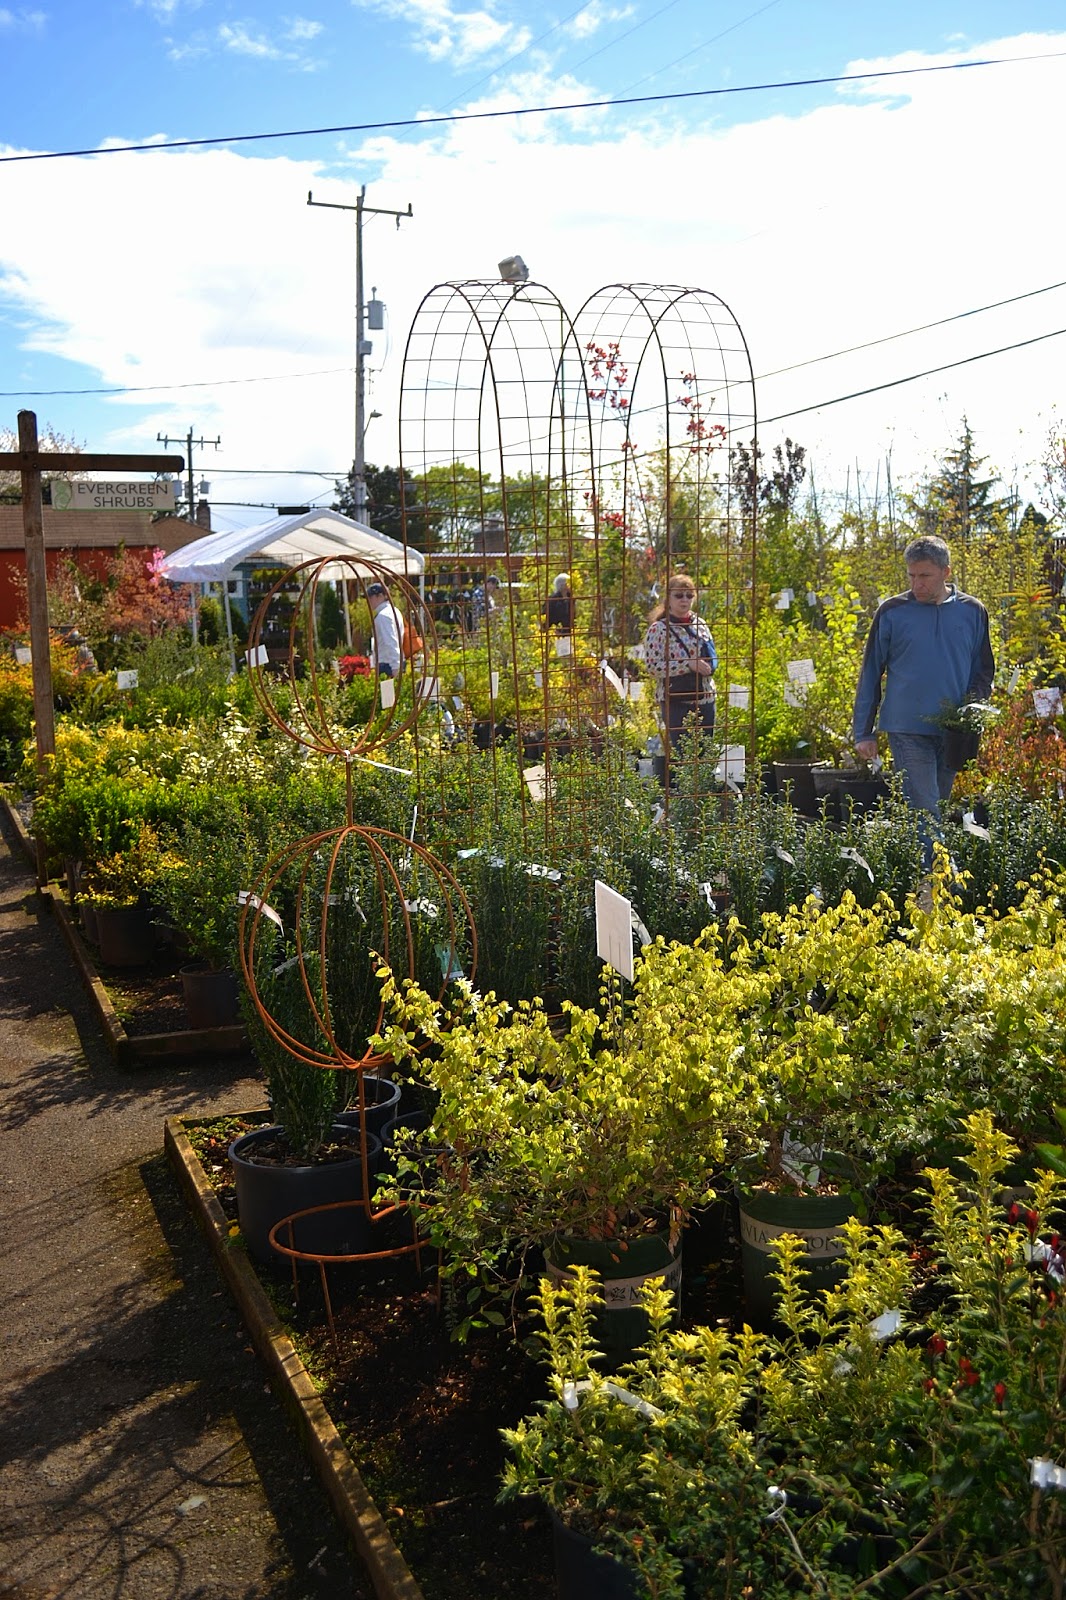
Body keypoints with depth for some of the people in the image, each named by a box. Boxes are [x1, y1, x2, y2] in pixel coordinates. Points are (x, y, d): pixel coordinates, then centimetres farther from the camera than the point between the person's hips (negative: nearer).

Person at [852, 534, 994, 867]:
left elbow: (983, 671, 15)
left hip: (952, 732, 3)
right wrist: (863, 733, 1)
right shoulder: (891, 612, 0)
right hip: (906, 729, -3)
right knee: (924, 812, -9)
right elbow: (870, 674, 4)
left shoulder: (972, 612, 6)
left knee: (936, 809, 12)